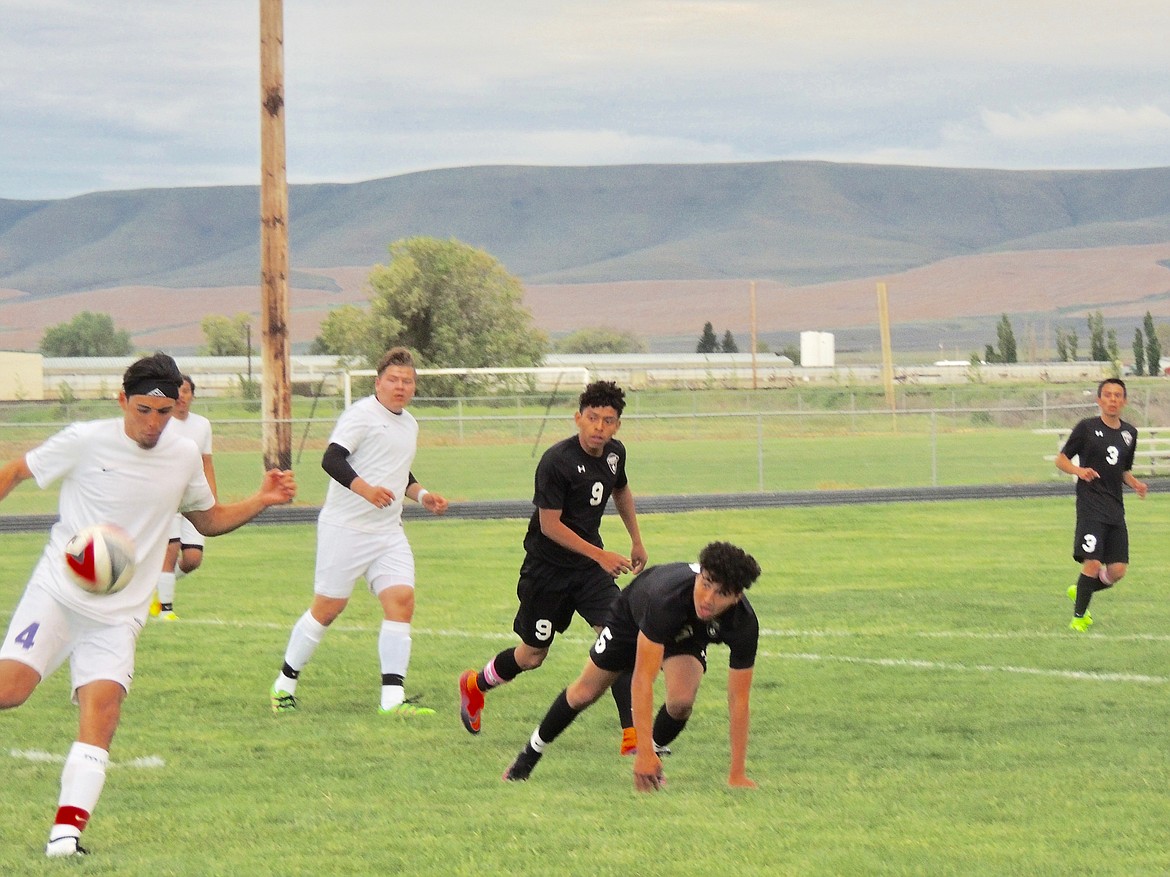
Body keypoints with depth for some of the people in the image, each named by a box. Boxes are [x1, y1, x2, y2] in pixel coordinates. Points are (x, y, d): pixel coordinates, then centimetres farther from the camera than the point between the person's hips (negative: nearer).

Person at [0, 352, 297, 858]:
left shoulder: (184, 456, 7)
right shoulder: (85, 442, -5)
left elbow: (208, 520, 23)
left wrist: (262, 501, 7)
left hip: (118, 616, 3)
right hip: (56, 593, -2)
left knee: (102, 707, -18)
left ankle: (66, 831, -21)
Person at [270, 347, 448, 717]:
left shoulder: (410, 424, 17)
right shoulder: (361, 415, -10)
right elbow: (331, 459, -22)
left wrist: (422, 495, 16)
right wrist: (365, 489, -35)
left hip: (388, 532, 7)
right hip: (344, 529, -7)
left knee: (401, 599, -9)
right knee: (328, 607, -1)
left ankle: (392, 698, -12)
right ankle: (285, 683, 17)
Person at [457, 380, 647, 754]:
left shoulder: (614, 453, 0)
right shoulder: (556, 461, -22)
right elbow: (549, 525, -21)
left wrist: (636, 541, 25)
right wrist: (600, 555, -23)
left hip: (591, 566, 5)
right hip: (547, 566, -5)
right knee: (532, 656, 8)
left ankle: (632, 736, -15)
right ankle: (474, 685, 40)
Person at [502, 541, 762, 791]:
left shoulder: (744, 624, -39)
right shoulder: (666, 598, -48)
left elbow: (738, 700, -32)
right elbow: (642, 680, -48)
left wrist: (737, 775, -36)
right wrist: (644, 753, -54)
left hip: (688, 635, 2)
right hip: (634, 616, -2)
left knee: (682, 700, -26)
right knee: (585, 692, 11)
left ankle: (656, 749, 7)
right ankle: (531, 753, 39)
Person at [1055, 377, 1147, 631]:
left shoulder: (1129, 433, 13)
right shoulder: (1086, 428, -3)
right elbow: (1061, 459, 2)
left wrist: (1135, 484, 5)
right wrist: (1079, 470, -18)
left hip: (1115, 507, 5)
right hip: (1090, 504, -5)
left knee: (1117, 570, 0)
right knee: (1093, 563, -15)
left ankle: (1079, 591, 27)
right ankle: (1079, 616, 3)